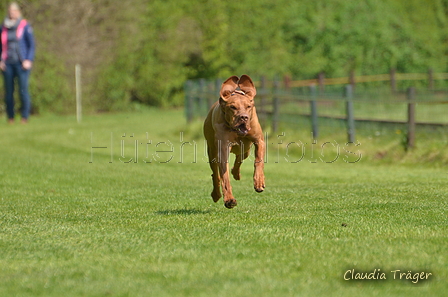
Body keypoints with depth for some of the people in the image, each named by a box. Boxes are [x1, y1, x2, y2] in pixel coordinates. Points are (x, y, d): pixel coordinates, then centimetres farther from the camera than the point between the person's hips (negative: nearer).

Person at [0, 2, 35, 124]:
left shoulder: (25, 26, 3)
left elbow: (32, 45, 4)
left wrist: (28, 60, -7)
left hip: (21, 63, -3)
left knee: (23, 90, -10)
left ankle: (25, 117, -5)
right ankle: (10, 117, 10)